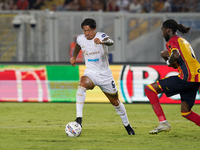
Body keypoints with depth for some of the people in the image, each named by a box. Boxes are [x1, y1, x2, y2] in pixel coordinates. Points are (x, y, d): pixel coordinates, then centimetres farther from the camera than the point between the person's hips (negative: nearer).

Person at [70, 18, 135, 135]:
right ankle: (79, 118, -39)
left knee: (115, 102, 10)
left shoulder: (101, 36, -19)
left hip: (105, 74, -2)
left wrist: (102, 41, -64)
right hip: (90, 73, 2)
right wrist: (74, 56, 33)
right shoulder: (80, 39, -4)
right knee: (82, 85, -33)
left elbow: (111, 42, -43)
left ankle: (127, 124, 35)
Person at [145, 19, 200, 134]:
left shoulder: (172, 41, -2)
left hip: (186, 77, -9)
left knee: (149, 89, -5)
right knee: (185, 112, 17)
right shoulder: (183, 41, 27)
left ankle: (163, 122, -14)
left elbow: (176, 55, -24)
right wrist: (166, 57, 16)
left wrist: (169, 62, -4)